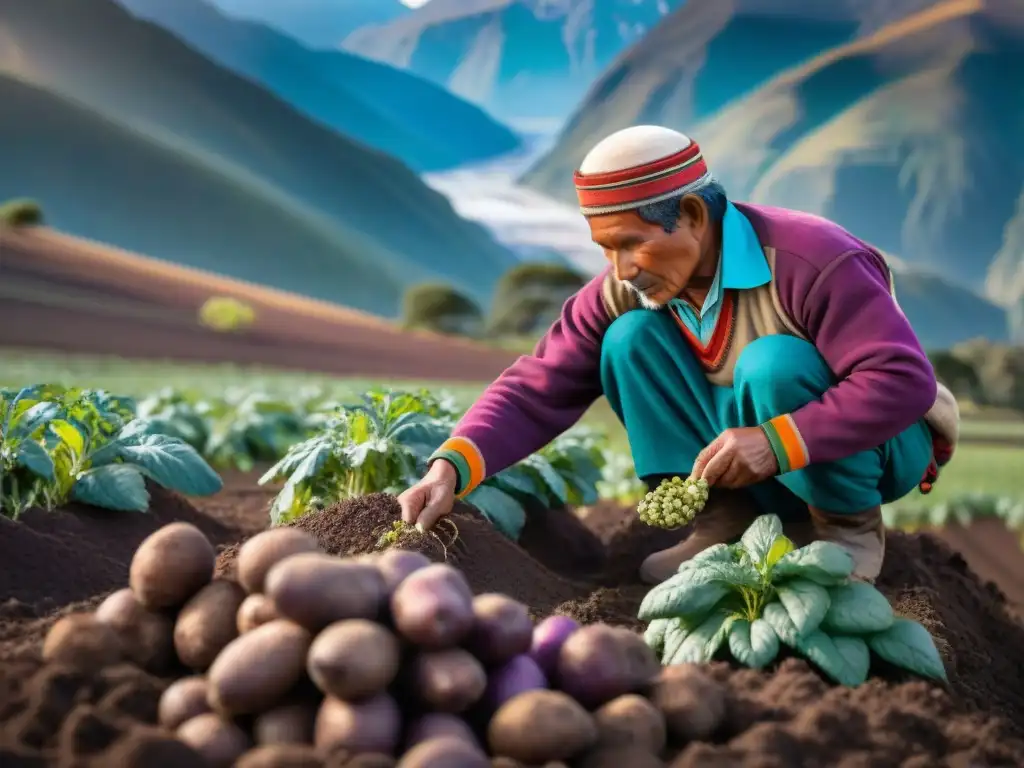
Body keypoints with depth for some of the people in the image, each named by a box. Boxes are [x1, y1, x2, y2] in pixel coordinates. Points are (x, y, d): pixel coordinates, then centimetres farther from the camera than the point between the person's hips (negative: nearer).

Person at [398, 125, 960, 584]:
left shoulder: (810, 261, -29)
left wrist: (777, 443, -41)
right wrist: (451, 467, -33)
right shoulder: (626, 290, -12)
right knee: (631, 339, -16)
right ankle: (729, 517, -8)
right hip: (763, 462, 5)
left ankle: (851, 525, -11)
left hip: (876, 448, -4)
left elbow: (907, 381, -34)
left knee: (774, 365, -35)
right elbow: (536, 391, -16)